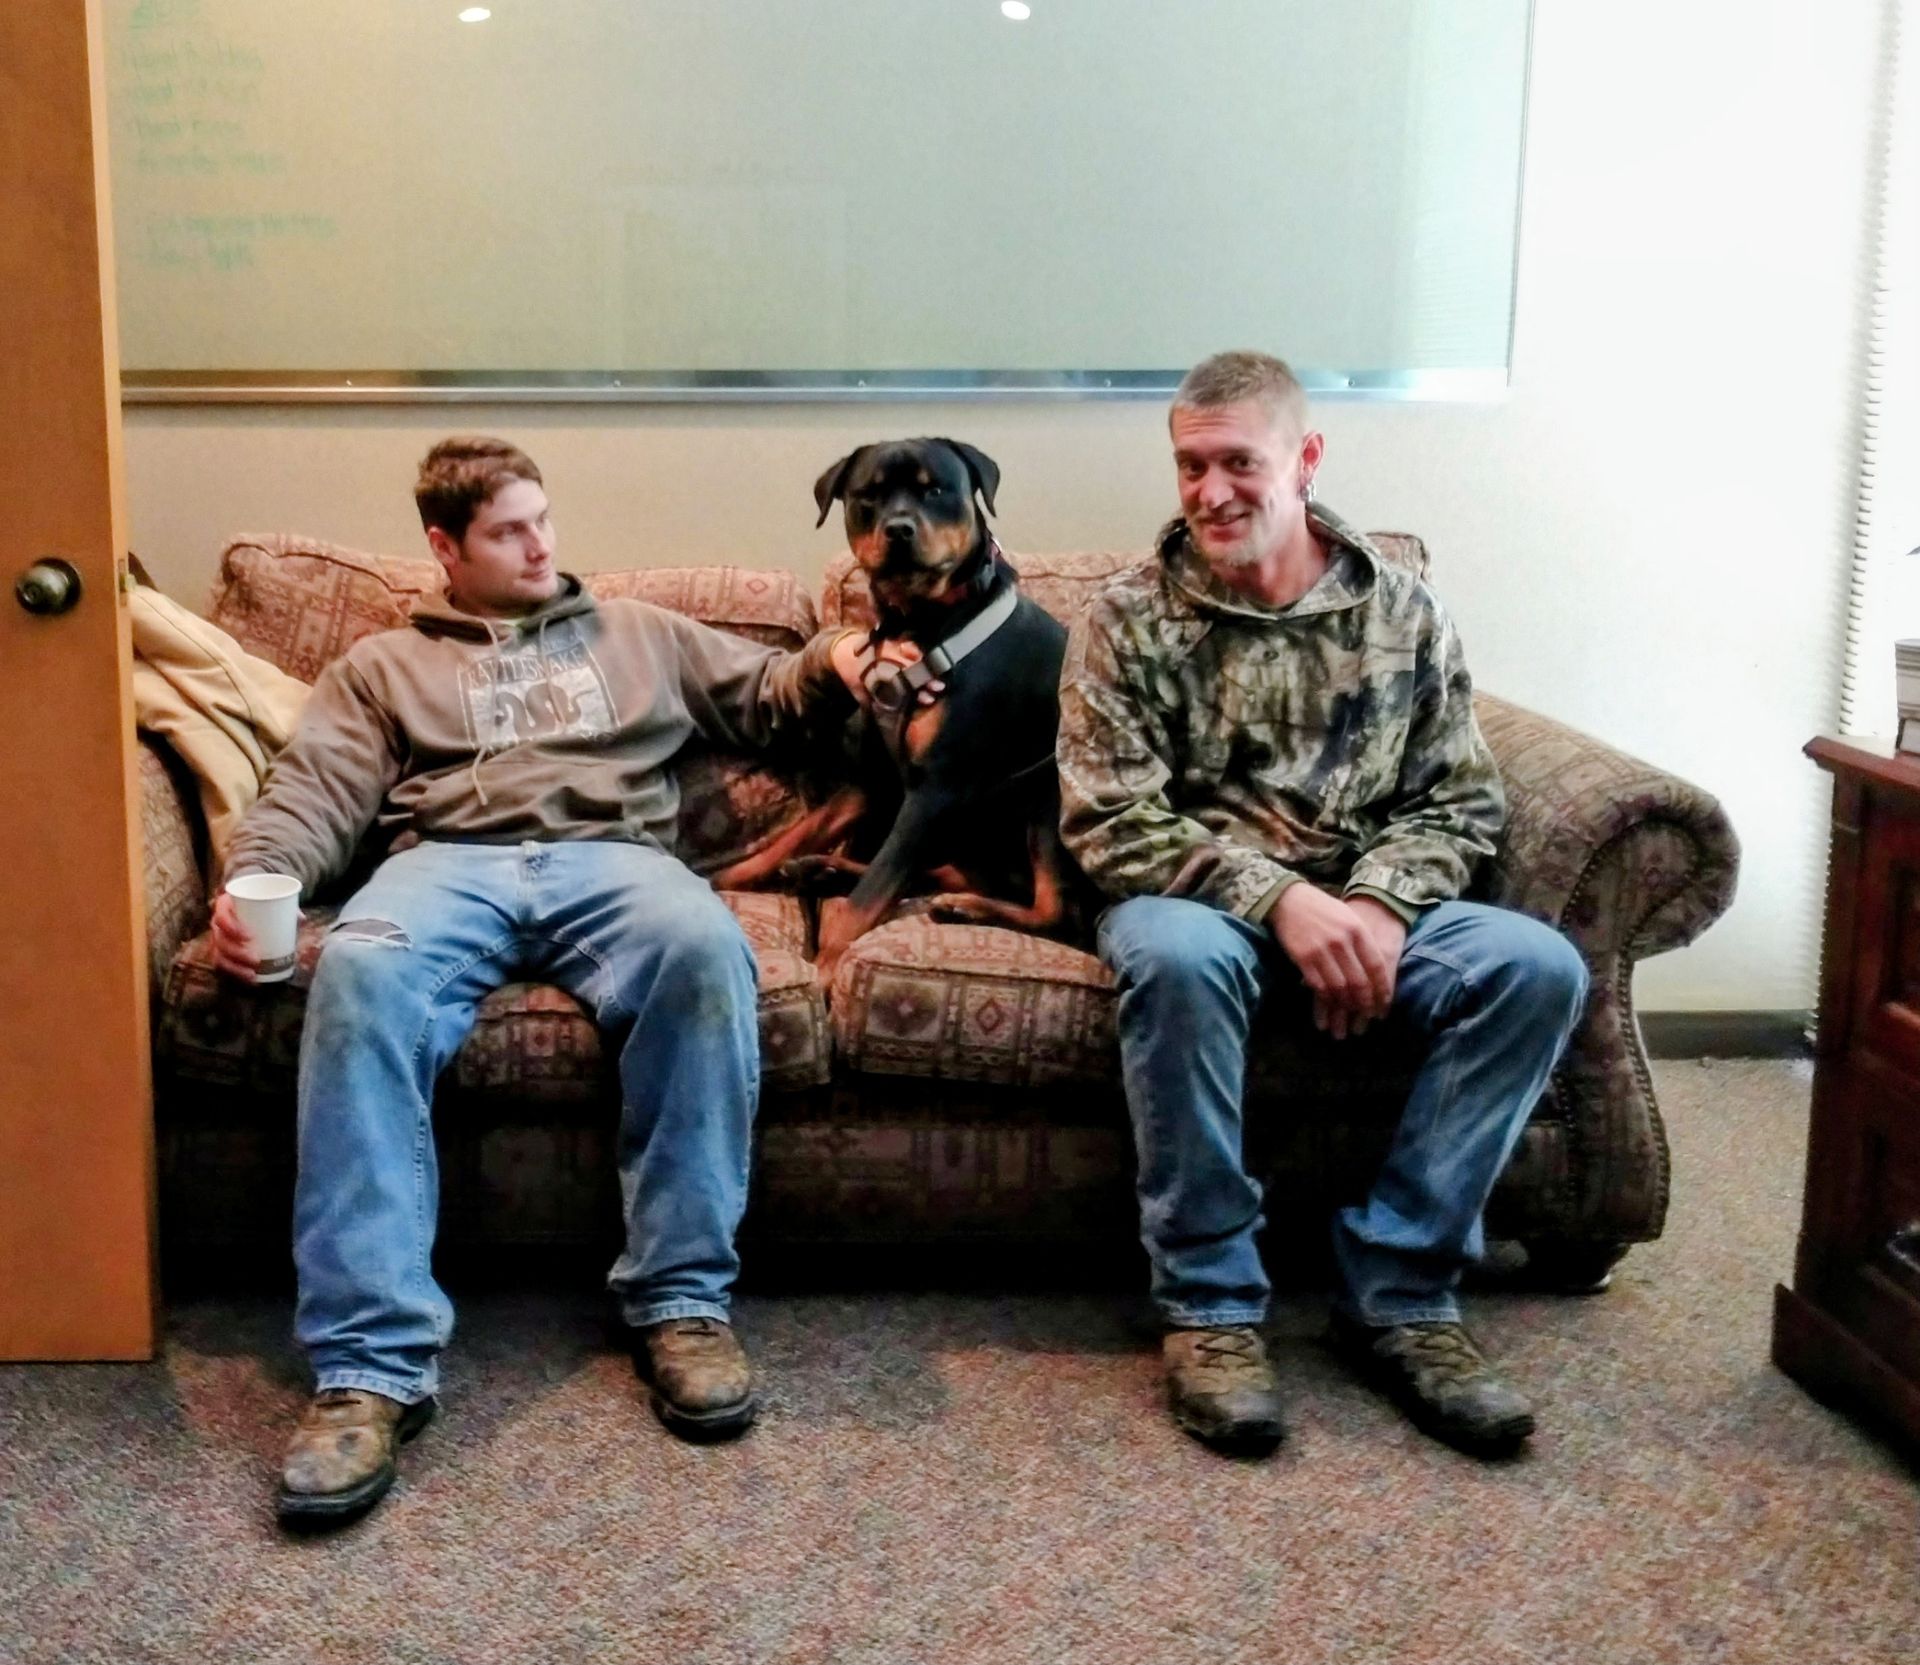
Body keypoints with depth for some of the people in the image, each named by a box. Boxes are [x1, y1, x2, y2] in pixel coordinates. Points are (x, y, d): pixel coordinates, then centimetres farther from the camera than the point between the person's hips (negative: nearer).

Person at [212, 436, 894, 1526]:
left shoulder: (639, 634, 32)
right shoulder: (382, 666, 28)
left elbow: (767, 697, 29)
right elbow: (315, 793, 13)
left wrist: (832, 665, 4)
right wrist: (253, 882, -9)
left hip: (610, 858, 1)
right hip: (446, 865, 0)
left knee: (703, 945, -38)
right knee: (360, 972, -38)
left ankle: (684, 1298, -28)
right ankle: (372, 1363, -40)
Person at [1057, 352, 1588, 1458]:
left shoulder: (1403, 608, 6)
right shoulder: (1131, 617, -2)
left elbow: (1462, 803, 5)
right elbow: (1110, 823, -10)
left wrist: (1380, 904, -17)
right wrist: (1281, 898, -23)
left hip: (1368, 907, 3)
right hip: (1201, 903, -2)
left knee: (1539, 967, -24)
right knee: (1177, 954, -38)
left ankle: (1400, 1292, -15)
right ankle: (1210, 1304, -23)